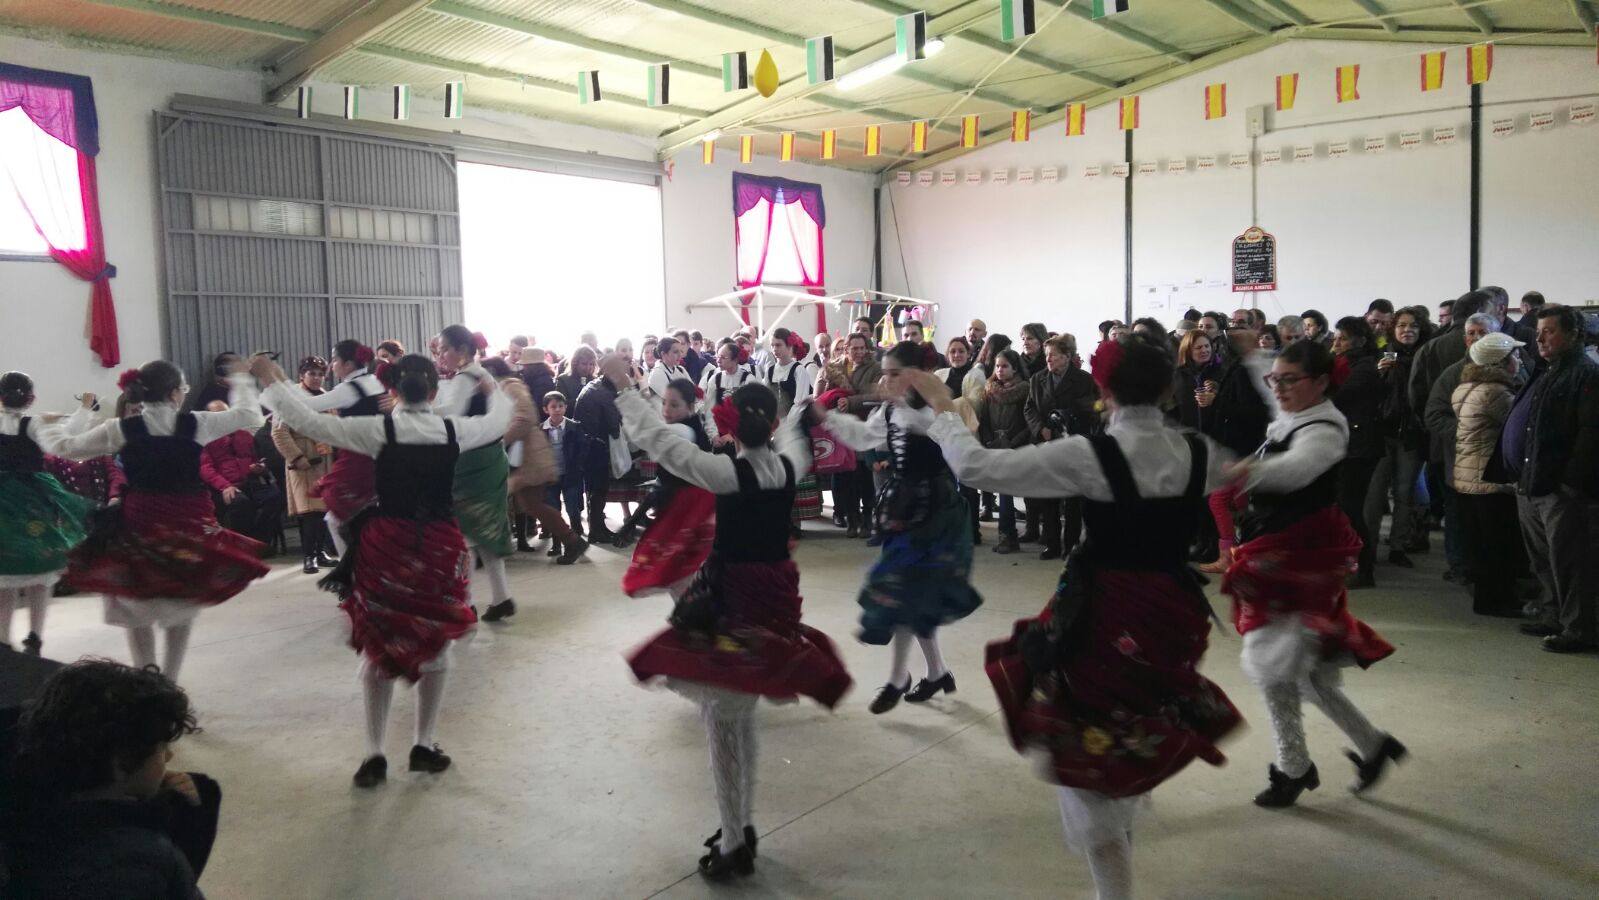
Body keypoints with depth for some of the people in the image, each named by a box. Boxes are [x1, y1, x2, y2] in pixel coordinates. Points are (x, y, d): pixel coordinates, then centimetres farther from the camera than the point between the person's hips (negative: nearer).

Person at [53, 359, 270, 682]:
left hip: (139, 524, 0)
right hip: (189, 524, 0)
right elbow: (250, 416, 5)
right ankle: (169, 679, 17)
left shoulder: (121, 428, -5)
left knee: (138, 606, 15)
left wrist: (83, 411, 20)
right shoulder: (195, 424, -8)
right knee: (182, 604, 16)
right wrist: (240, 379, 19)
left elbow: (62, 447, 6)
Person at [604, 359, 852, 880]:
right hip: (776, 594, 7)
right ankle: (743, 826, 30)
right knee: (742, 714, 20)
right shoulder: (789, 466, -2)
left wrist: (623, 387, -13)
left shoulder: (728, 471, -19)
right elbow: (793, 439, 23)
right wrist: (791, 413, 43)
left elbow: (660, 442, -20)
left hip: (731, 597, -7)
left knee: (722, 718, 4)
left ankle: (733, 842, 10)